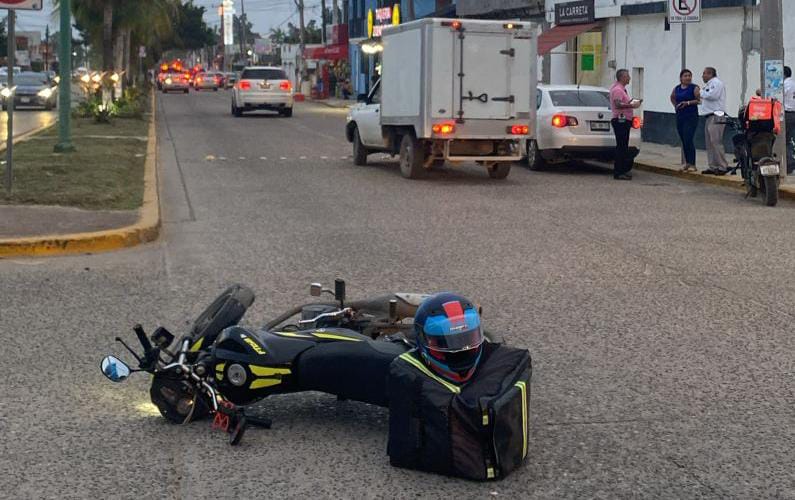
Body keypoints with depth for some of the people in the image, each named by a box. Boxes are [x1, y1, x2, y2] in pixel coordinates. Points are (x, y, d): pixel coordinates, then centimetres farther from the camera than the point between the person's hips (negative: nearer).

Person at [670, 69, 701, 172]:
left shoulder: (694, 88, -6)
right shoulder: (676, 88, 10)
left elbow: (700, 100, -14)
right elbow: (672, 98, 29)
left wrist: (688, 103, -19)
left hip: (691, 117, -6)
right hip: (680, 116, 6)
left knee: (688, 140, -13)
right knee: (683, 141, 10)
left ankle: (692, 164, -10)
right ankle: (687, 163, 18)